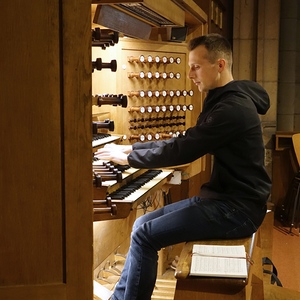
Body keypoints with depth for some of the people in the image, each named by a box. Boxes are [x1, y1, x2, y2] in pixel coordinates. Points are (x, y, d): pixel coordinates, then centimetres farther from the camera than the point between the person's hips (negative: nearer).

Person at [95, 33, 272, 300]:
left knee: (144, 236, -15)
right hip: (222, 197, 10)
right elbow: (183, 142, 16)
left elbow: (182, 151, -22)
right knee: (143, 224, 4)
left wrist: (127, 158, -11)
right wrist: (131, 148, 10)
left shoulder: (233, 107, -20)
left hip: (237, 207, -10)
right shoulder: (224, 100, 13)